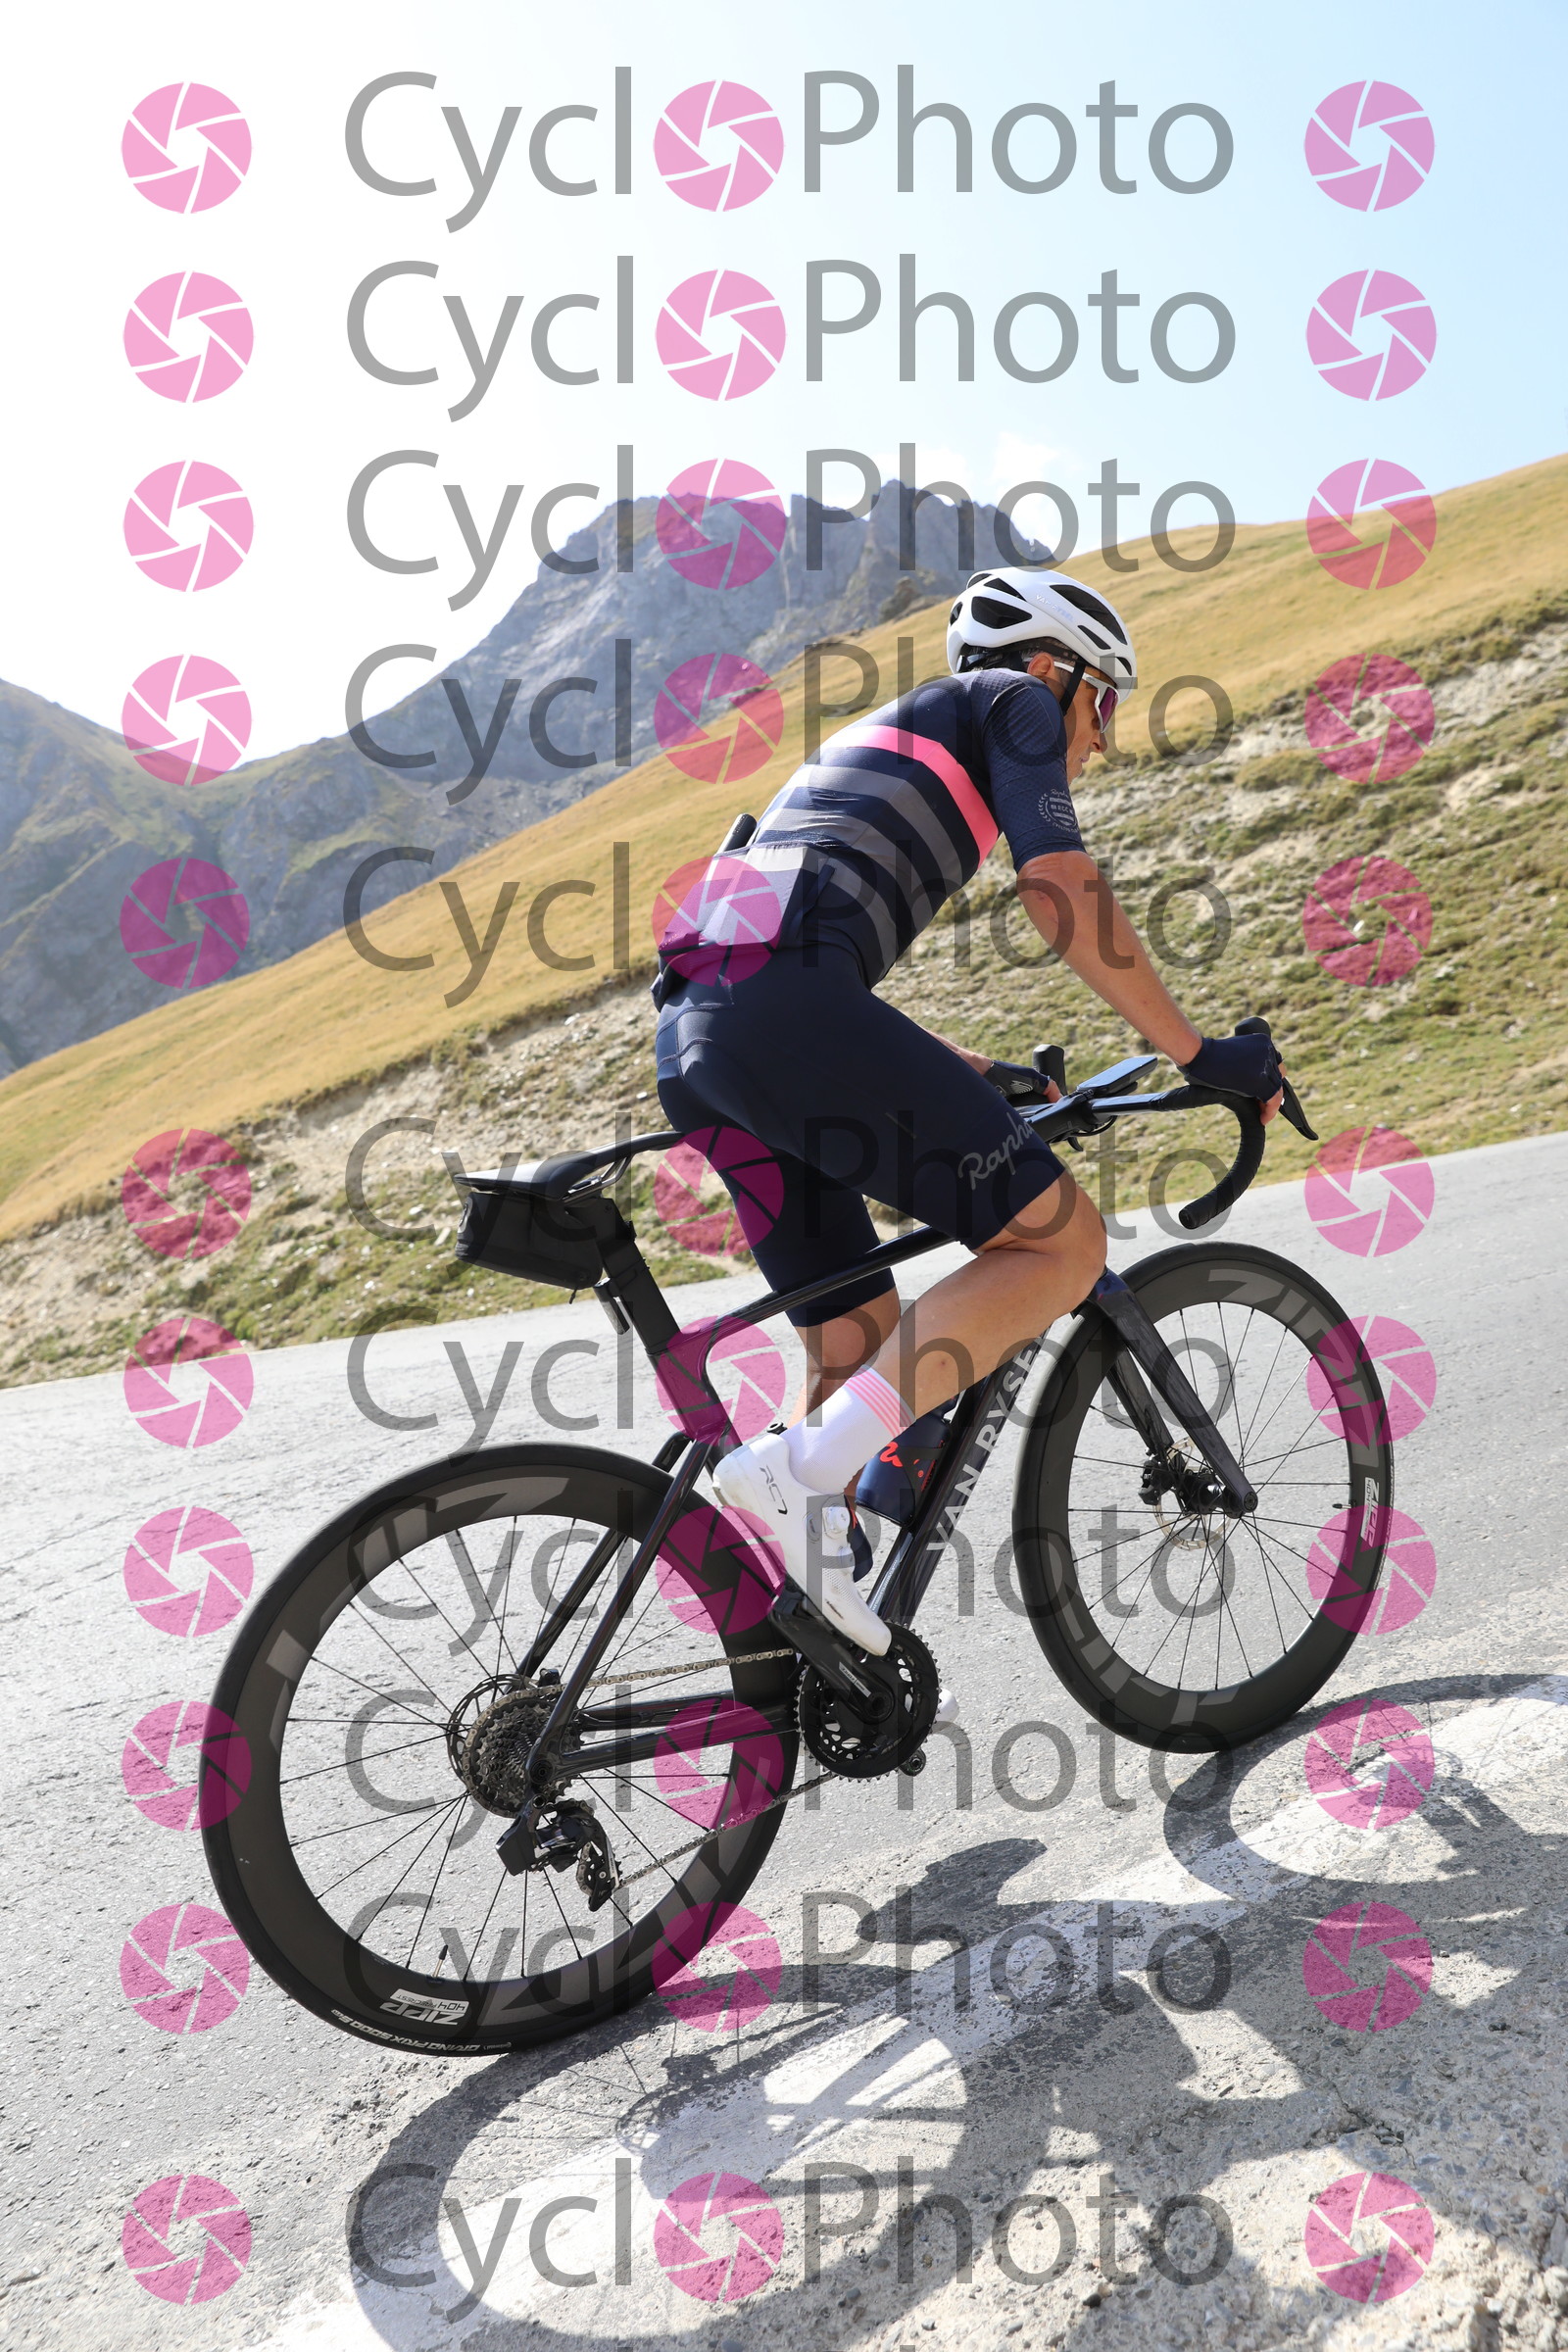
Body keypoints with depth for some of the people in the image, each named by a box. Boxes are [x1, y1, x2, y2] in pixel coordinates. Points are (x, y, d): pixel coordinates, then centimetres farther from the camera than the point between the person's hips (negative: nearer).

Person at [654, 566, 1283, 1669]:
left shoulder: (882, 732, 38)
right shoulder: (1009, 699, 14)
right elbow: (1064, 891, -3)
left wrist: (980, 1077, 41)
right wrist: (1201, 1053, 2)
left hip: (691, 1038, 9)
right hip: (786, 1007, -9)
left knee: (861, 1337, 16)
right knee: (1062, 1241, -4)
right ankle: (797, 1471, -16)